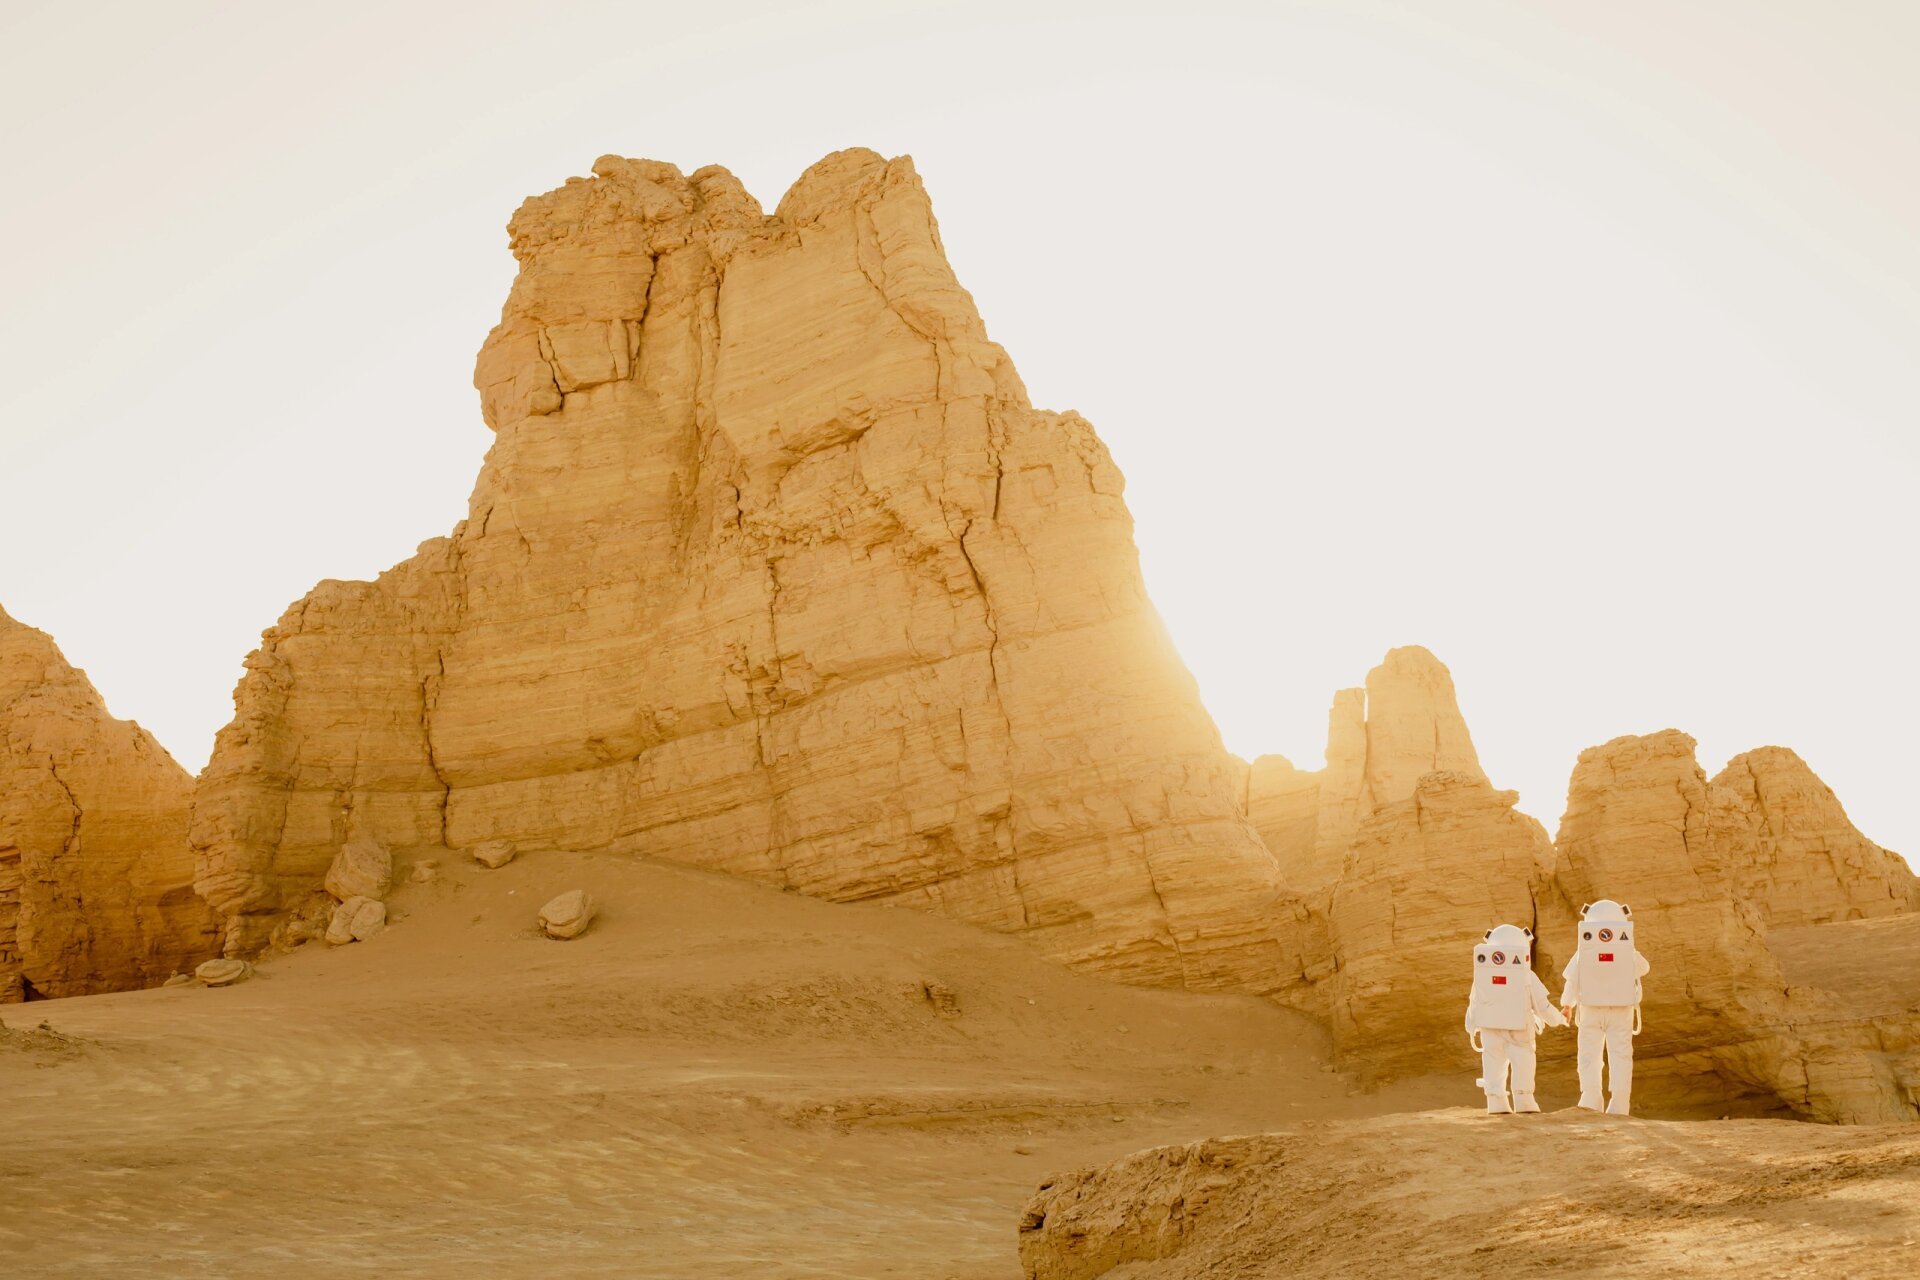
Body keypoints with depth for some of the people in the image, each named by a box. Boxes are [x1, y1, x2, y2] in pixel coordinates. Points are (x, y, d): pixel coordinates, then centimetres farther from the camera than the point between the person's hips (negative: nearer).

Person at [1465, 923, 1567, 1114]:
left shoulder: (1483, 973, -2)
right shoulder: (1526, 976, -7)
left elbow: (1474, 1003, 6)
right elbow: (1541, 1005, 0)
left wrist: (1472, 1028, 18)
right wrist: (1558, 1020, 19)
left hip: (1490, 1027, 2)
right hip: (1518, 1028, -2)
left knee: (1494, 1063, 7)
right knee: (1523, 1062, 8)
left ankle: (1496, 1103, 4)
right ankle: (1523, 1100, 9)